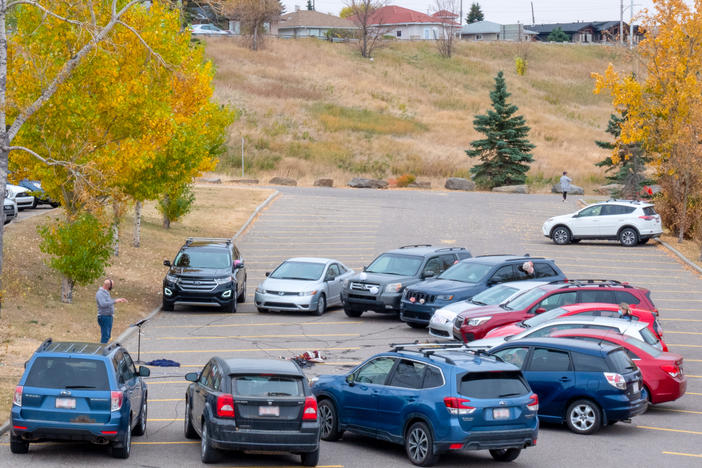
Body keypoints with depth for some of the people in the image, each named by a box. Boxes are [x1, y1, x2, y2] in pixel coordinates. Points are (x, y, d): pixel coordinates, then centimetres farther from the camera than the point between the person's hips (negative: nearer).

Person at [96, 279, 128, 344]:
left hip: (109, 316, 10)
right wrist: (115, 301, -26)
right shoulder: (100, 293, -16)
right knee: (105, 336, -11)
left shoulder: (106, 292, 15)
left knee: (107, 336, 13)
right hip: (104, 317, -10)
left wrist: (119, 300, 21)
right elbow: (103, 304, -29)